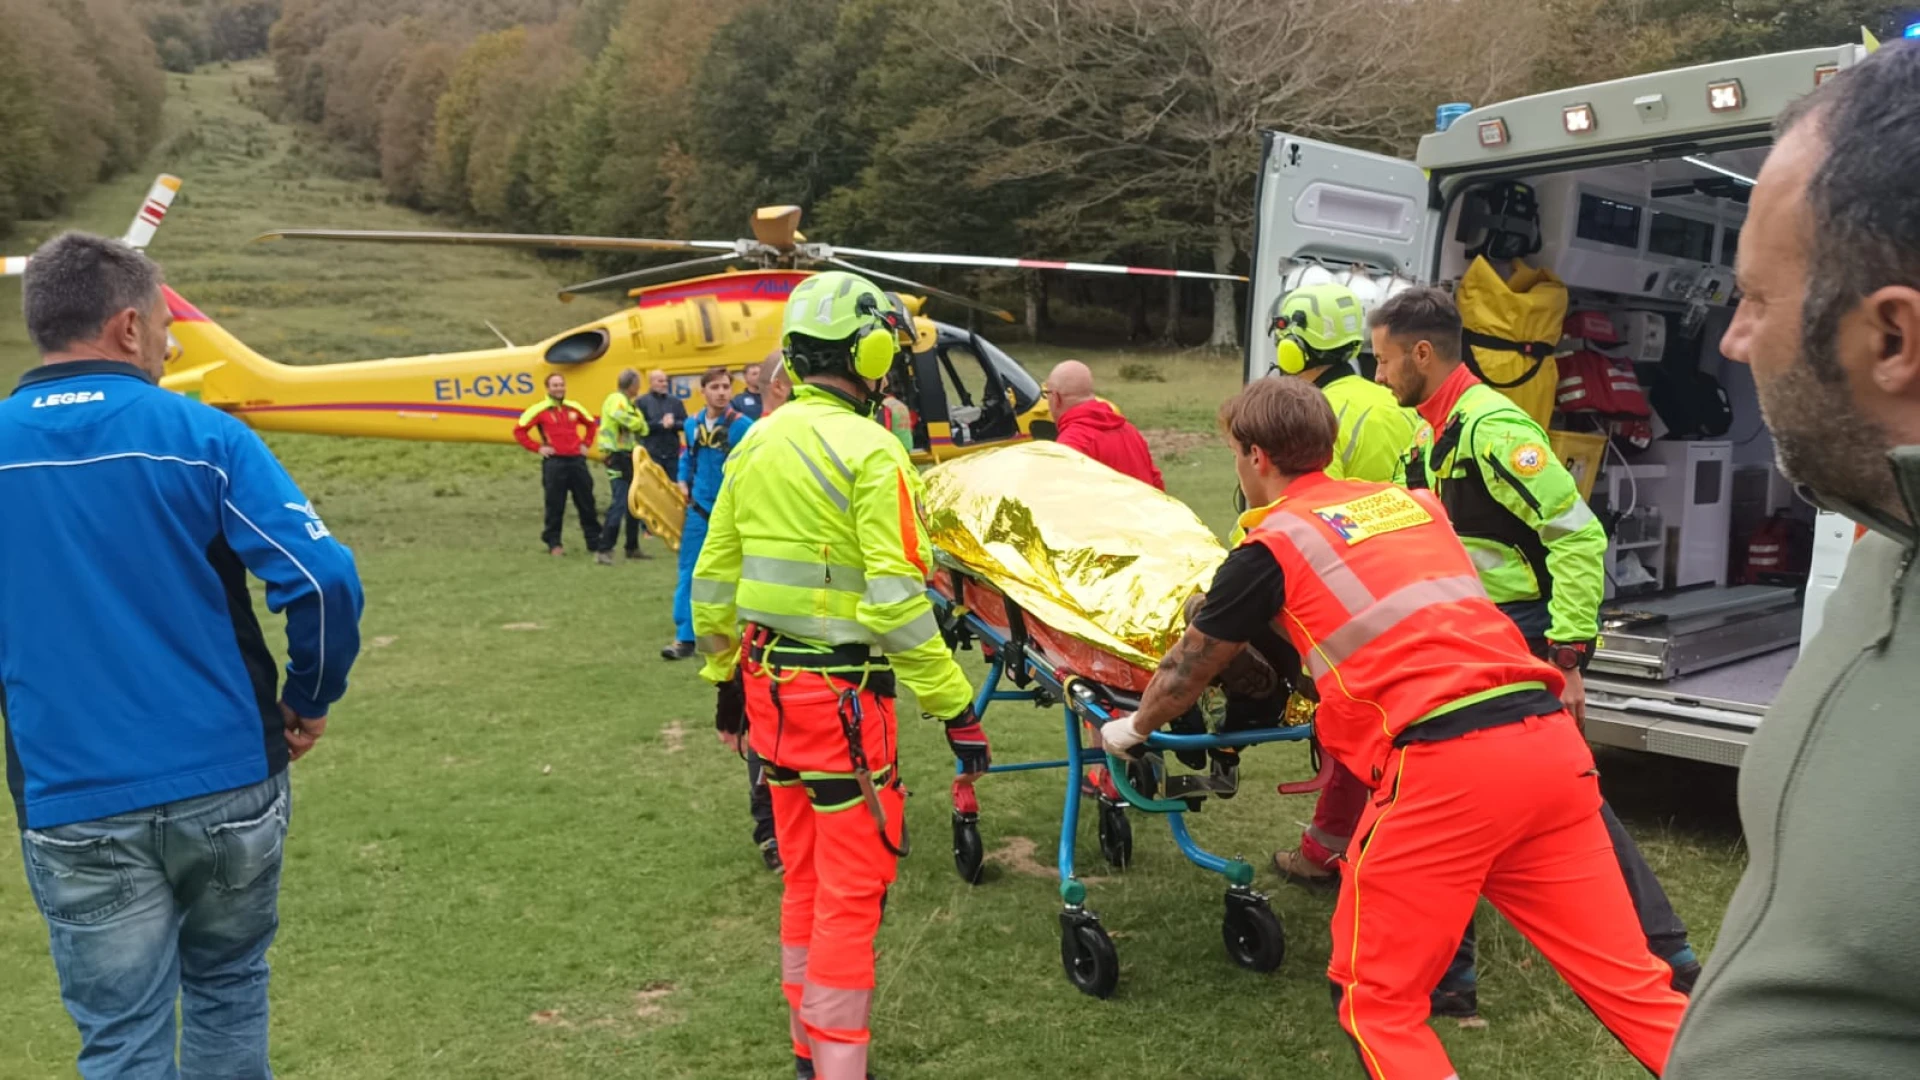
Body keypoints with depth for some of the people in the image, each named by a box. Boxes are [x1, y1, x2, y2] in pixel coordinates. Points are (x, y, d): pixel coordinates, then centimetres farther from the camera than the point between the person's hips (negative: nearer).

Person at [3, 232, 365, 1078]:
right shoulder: (202, 435, -8)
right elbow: (323, 579, -15)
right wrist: (310, 700, 1)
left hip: (75, 808, 1)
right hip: (226, 784, -1)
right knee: (226, 990, 21)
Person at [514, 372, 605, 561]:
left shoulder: (574, 407, 10)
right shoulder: (539, 409, -2)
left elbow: (591, 424, 26)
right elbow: (519, 430, -1)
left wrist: (586, 443, 14)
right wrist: (537, 448, -5)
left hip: (577, 460, 4)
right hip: (554, 462, -4)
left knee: (587, 504, 7)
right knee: (555, 506, -1)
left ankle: (595, 543, 14)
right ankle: (553, 544, 9)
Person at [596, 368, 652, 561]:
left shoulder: (628, 402, 19)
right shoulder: (616, 400, -13)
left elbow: (642, 428, 17)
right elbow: (634, 423, -20)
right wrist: (638, 416, 0)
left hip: (629, 458, 10)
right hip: (618, 458, -10)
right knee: (619, 504, -15)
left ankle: (632, 547, 24)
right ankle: (604, 549, -14)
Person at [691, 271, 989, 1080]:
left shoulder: (755, 445, 6)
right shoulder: (869, 453, -15)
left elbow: (714, 578, 11)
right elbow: (895, 601, -20)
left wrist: (724, 674, 22)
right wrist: (955, 707, -14)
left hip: (769, 683, 7)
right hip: (842, 695, -7)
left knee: (804, 877, 20)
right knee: (851, 891, 4)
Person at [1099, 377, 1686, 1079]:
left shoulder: (1272, 545, 6)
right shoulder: (1415, 503, 22)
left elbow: (1187, 669, 19)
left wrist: (1133, 728, 39)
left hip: (1445, 763, -6)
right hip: (1550, 738, 6)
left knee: (1376, 997, 8)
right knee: (1625, 977, 12)